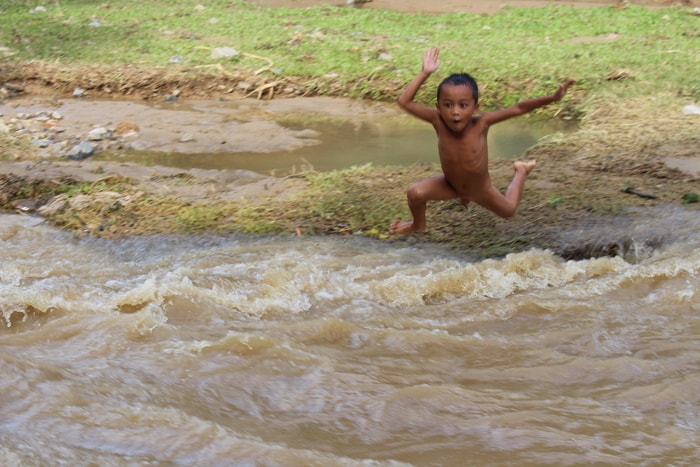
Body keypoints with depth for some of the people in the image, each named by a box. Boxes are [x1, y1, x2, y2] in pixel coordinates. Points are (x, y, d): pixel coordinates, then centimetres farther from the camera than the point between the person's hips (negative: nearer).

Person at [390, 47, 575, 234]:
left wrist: (552, 98, -43)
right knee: (415, 193, -24)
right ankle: (419, 225, 12)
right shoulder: (438, 121, -31)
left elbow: (518, 108, -34)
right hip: (450, 184, 0)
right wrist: (425, 73, -35)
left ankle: (521, 171, 53)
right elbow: (404, 101, -32)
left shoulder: (480, 123, -34)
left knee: (508, 211, 24)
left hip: (481, 189, 0)